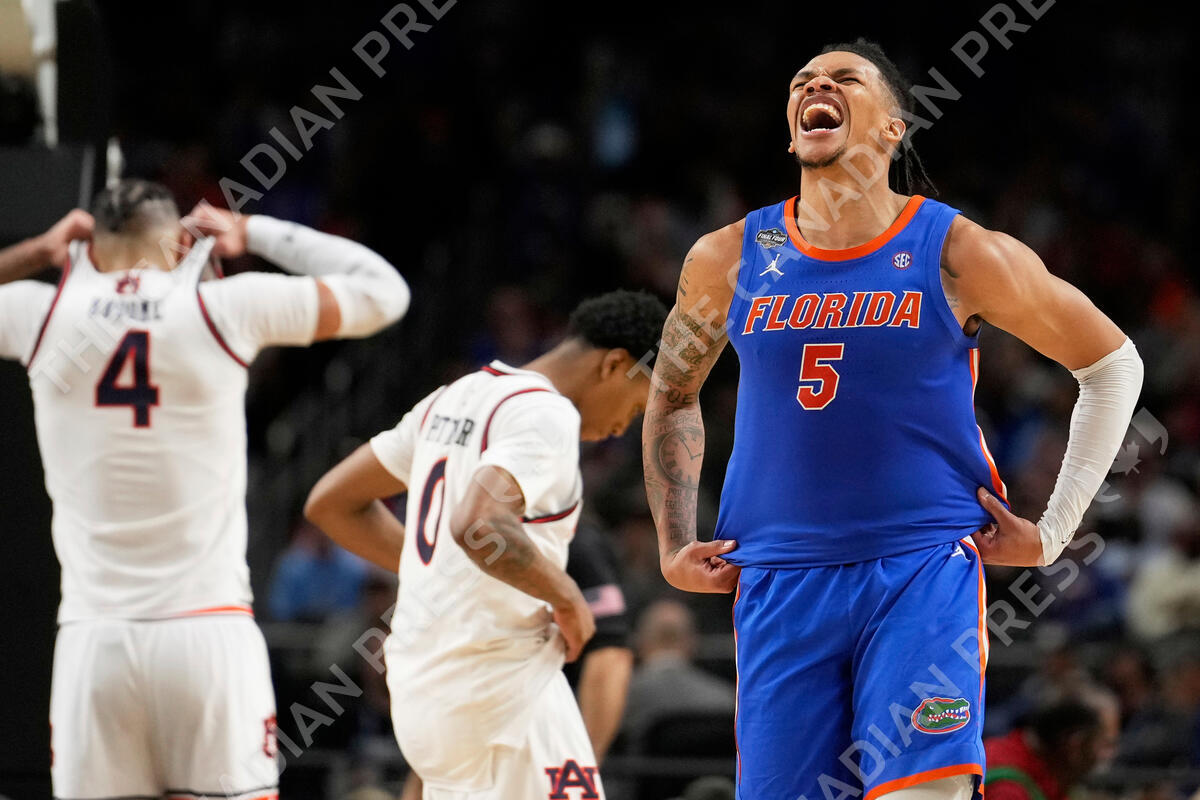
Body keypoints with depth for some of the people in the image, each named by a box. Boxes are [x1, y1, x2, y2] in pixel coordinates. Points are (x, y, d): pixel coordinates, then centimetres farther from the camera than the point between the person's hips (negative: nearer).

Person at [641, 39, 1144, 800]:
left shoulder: (957, 253, -4)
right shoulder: (728, 259, 5)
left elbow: (1112, 363, 6)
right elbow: (672, 395, 22)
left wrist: (1053, 532, 2)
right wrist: (674, 548, 13)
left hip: (925, 570, -3)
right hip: (780, 583, 3)